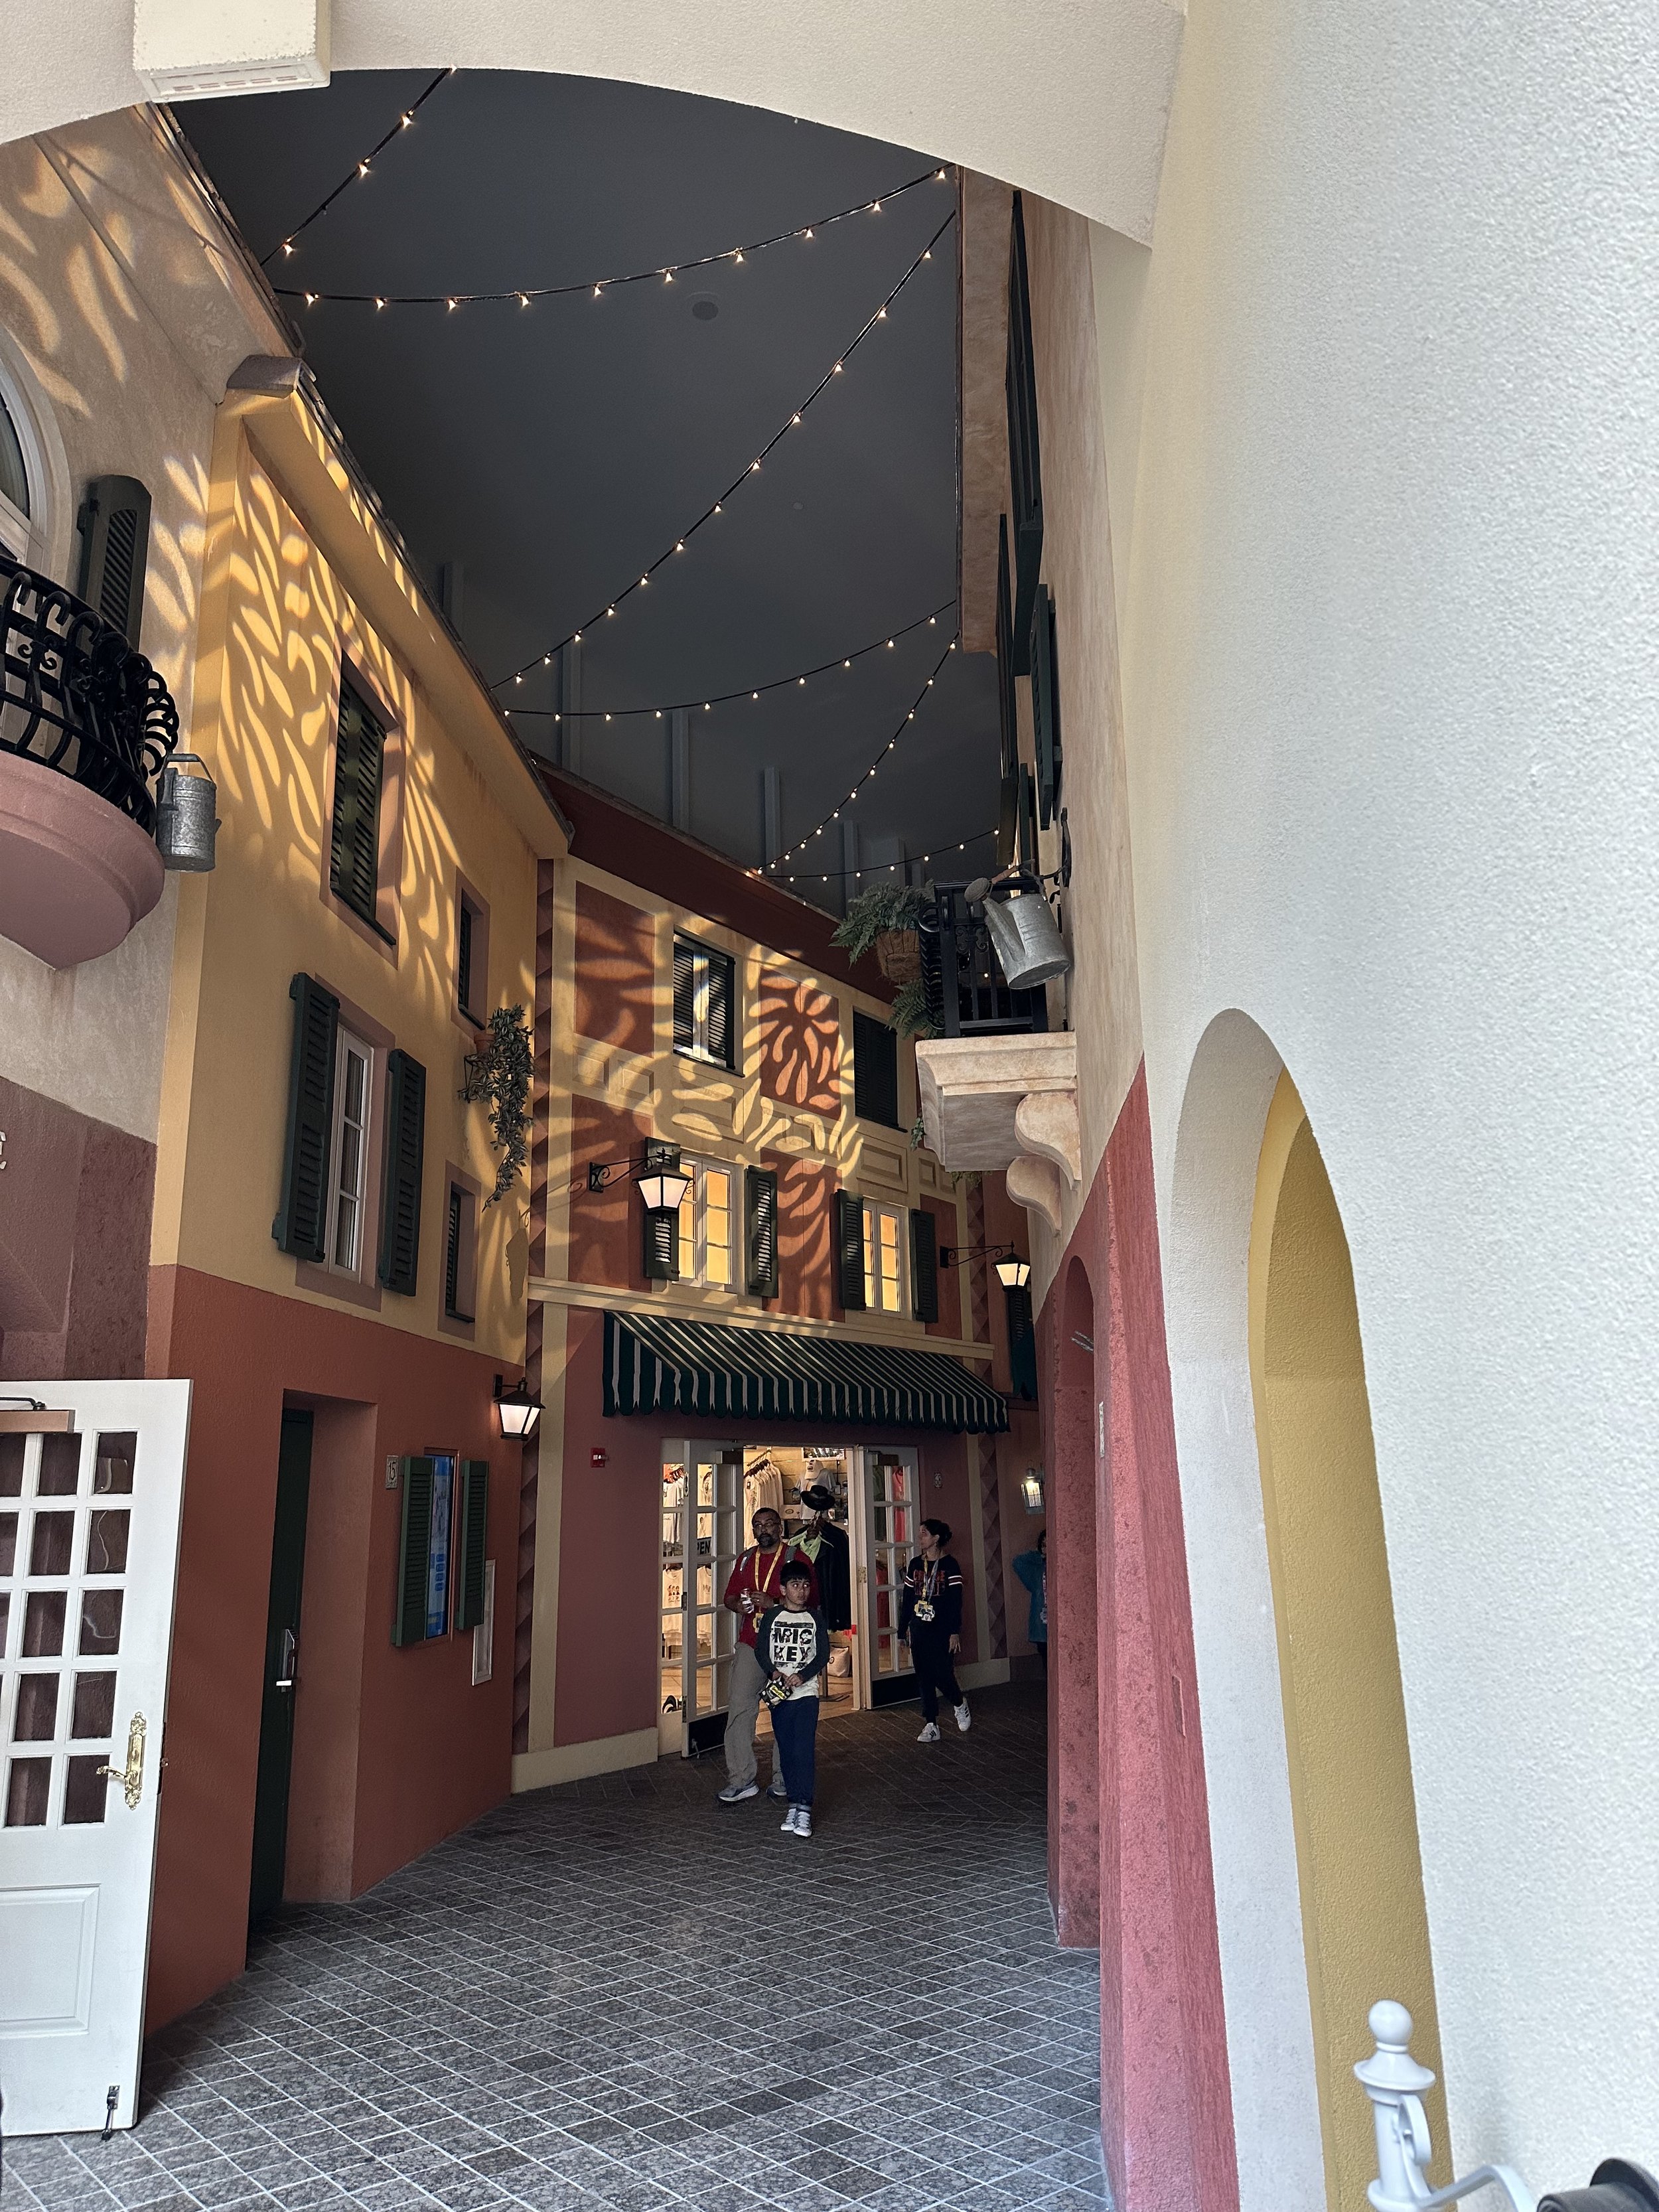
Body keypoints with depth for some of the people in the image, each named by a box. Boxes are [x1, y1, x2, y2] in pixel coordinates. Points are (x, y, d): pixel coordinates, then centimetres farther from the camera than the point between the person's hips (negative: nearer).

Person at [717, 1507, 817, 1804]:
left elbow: (811, 1600, -9)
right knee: (739, 1709, -3)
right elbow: (729, 1596, 22)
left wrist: (773, 1603, -19)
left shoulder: (796, 1559, -2)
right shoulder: (746, 1560, 14)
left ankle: (784, 1779, 16)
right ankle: (741, 1779, 3)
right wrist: (738, 1605, -2)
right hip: (750, 1645, 4)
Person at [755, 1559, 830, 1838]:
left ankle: (804, 1808, -12)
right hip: (778, 1693, 2)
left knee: (804, 1750, -11)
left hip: (806, 1692, -2)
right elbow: (761, 1650, 2)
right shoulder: (771, 1617, 5)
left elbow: (823, 1654, 0)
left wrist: (803, 1675, -13)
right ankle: (793, 1804, 15)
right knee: (786, 1750, 6)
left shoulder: (815, 1618, 3)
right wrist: (774, 1672, -14)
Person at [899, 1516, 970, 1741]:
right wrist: (904, 1628, 11)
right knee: (925, 1678, 5)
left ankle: (959, 1704, 23)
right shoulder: (915, 1564, 9)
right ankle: (931, 1726, 12)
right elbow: (907, 1598, 12)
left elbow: (956, 1601, -8)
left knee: (942, 1674, -8)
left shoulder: (949, 1565, -6)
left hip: (941, 1630, -5)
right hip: (918, 1629, 5)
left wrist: (955, 1632, -12)